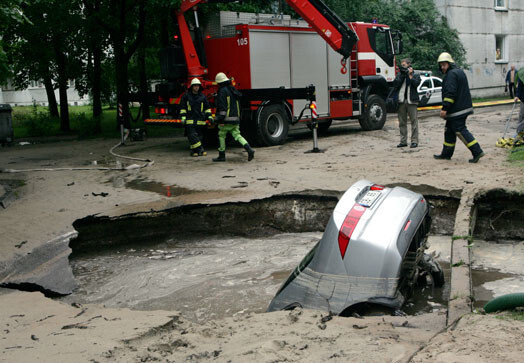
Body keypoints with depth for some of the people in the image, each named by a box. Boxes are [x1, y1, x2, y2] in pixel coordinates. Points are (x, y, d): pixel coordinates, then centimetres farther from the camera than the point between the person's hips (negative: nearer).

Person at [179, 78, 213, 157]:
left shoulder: (202, 96, 9)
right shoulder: (186, 96, 4)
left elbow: (207, 108, 16)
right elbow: (182, 108, 6)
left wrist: (209, 116, 5)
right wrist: (183, 117, -2)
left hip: (200, 121, 3)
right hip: (190, 120, -3)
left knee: (199, 136, 3)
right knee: (192, 136, -13)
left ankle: (193, 151, 12)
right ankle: (200, 150, -13)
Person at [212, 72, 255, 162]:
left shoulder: (222, 91, -11)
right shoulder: (233, 90, 17)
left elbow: (222, 107, -18)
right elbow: (238, 105, 23)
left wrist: (221, 120, -18)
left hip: (227, 119, -8)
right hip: (236, 118, 8)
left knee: (221, 136, 6)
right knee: (237, 135, 3)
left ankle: (222, 156, 12)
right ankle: (249, 150, -14)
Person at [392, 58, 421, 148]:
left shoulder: (415, 75, 7)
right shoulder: (399, 74, 13)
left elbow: (416, 83, -11)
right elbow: (395, 85, -2)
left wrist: (410, 75, -6)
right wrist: (402, 75, -6)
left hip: (411, 101, -3)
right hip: (401, 100, 3)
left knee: (414, 120, -4)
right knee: (402, 122, 5)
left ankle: (414, 141, -2)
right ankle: (403, 141, 11)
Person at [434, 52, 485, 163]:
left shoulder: (451, 74, -15)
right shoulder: (460, 71, 18)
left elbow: (450, 93, -24)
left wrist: (444, 108, -24)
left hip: (456, 110, -10)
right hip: (464, 107, 10)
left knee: (460, 130, -9)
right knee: (449, 131, 16)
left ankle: (477, 151, -12)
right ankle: (446, 154, 23)